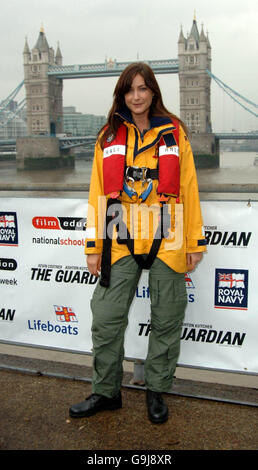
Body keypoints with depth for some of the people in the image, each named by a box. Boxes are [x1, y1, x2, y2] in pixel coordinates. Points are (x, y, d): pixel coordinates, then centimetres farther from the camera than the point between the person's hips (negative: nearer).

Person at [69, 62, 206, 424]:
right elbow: (98, 193, 7)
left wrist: (196, 242, 0)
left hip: (166, 243, -1)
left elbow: (189, 188, 4)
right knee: (106, 319, 3)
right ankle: (106, 392, 23)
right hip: (120, 243, 1)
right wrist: (94, 246, 2)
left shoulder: (174, 132, 6)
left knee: (166, 322, 9)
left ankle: (157, 391, 28)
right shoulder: (109, 136, 9)